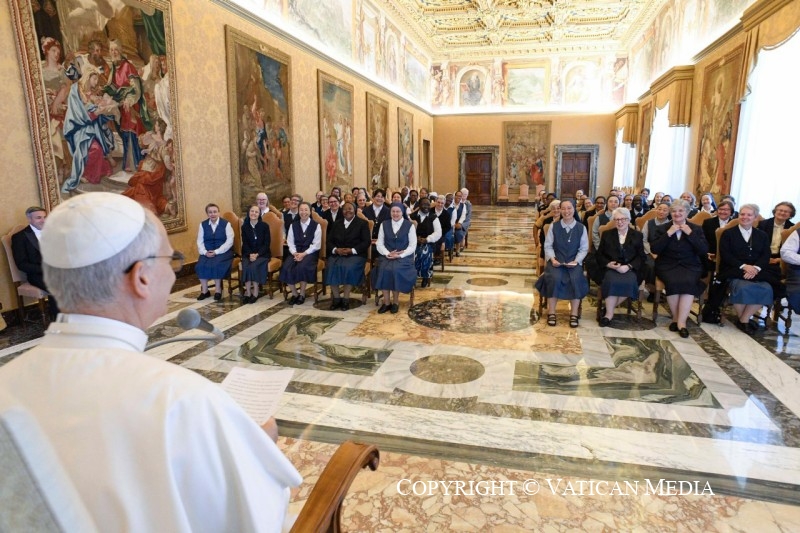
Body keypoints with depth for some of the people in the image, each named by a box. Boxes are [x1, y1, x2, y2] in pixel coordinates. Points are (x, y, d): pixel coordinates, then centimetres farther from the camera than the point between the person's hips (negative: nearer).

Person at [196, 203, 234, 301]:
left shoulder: (226, 224, -2)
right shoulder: (203, 224, 10)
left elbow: (229, 241, -9)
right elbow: (200, 241, 6)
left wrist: (216, 252, -17)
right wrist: (205, 252, -14)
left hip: (223, 252, -3)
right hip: (207, 253, 4)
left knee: (216, 264, -30)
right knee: (200, 265, -23)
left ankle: (218, 289, -14)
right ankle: (204, 290, -9)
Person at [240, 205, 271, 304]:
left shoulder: (264, 226, -2)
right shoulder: (244, 226, 6)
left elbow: (267, 243, -5)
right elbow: (245, 243, 4)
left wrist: (257, 254, -16)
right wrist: (250, 254, -15)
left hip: (262, 254, -2)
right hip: (248, 254, 2)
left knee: (253, 266, -30)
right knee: (245, 266, -28)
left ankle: (255, 293, -20)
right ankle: (248, 293, -23)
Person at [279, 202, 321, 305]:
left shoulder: (316, 225, 1)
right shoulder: (293, 225, 13)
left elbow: (316, 245, -5)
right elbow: (290, 242, 7)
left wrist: (304, 254, -17)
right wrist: (295, 253, -12)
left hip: (310, 252, -3)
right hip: (295, 252, 4)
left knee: (302, 267, -34)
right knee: (286, 267, -25)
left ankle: (302, 294, -14)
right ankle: (294, 293, -7)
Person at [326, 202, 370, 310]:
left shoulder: (362, 223, 8)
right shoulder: (337, 224, 20)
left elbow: (367, 242, -2)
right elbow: (329, 241, 14)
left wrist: (352, 250, -15)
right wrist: (336, 249, -9)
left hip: (355, 254, -3)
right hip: (337, 254, 3)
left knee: (348, 267, -34)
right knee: (331, 267, -28)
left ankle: (346, 299, -23)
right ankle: (336, 298, -17)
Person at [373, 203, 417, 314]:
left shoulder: (409, 225, 2)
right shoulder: (384, 224, 10)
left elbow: (412, 246, -3)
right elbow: (379, 244, 6)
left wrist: (399, 255, -16)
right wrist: (387, 254, -13)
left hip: (404, 257, -2)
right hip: (387, 256, 2)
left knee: (396, 270, -32)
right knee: (383, 269, -29)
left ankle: (395, 301, -15)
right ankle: (386, 301, -17)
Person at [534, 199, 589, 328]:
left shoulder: (581, 228, 4)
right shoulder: (553, 226, 4)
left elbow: (584, 248, 4)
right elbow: (548, 246, 3)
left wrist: (576, 261, -13)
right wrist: (552, 259, -14)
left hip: (574, 262, 1)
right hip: (556, 261, 0)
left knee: (576, 279, -30)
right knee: (554, 278, -31)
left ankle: (574, 314, -16)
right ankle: (551, 313, -18)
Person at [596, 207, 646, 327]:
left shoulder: (637, 235, 13)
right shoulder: (606, 234, 15)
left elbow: (641, 257, 5)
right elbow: (599, 255, 10)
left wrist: (628, 266, -14)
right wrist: (608, 264, -12)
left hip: (630, 269, 0)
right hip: (610, 268, 0)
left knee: (629, 282, -34)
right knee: (612, 280, -34)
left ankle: (610, 308, -18)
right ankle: (609, 313, -24)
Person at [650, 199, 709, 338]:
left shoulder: (696, 229, 11)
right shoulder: (661, 228, 9)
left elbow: (704, 251, -1)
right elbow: (654, 249, -4)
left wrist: (690, 233, -8)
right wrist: (669, 233, -10)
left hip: (690, 266, 1)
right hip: (667, 265, -1)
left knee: (688, 282, -32)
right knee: (673, 281, -33)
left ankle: (681, 321, -25)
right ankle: (676, 317, -14)